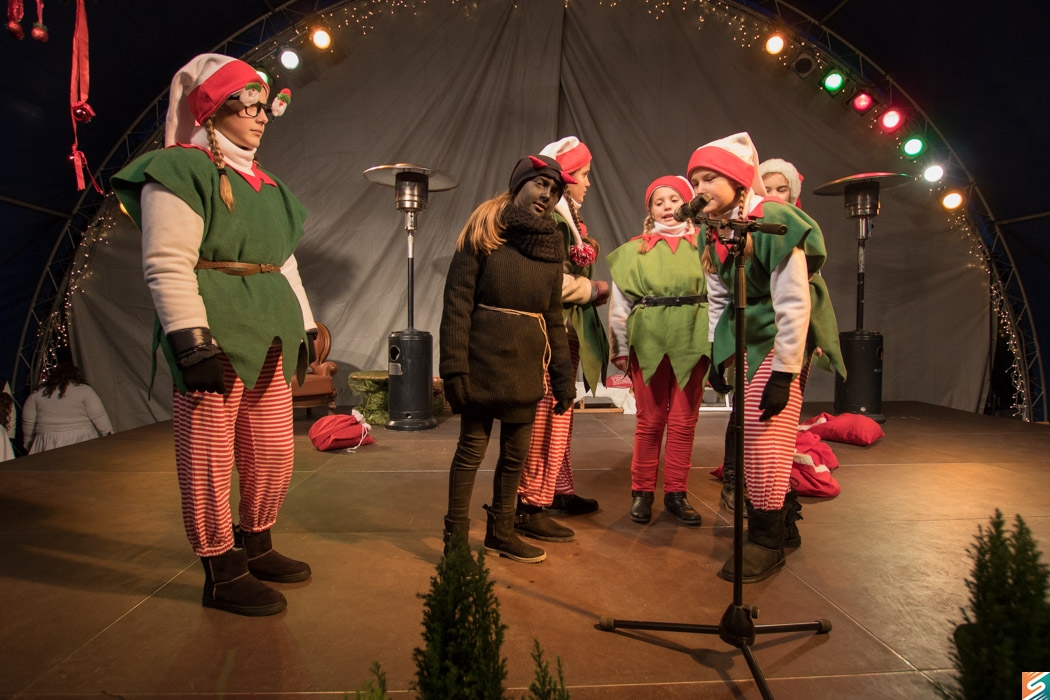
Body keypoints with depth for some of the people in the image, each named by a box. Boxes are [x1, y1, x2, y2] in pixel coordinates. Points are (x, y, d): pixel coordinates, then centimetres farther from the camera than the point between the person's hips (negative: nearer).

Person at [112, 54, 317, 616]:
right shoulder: (181, 171, -5)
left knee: (273, 452, 13)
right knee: (210, 458, 1)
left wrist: (303, 328, 20)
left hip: (269, 341, 9)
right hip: (214, 340, -8)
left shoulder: (264, 184, 21)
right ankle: (222, 574, 14)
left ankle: (255, 547, 31)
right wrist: (192, 341, -20)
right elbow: (167, 265, -13)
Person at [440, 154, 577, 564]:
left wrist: (563, 374, 8)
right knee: (472, 447, 4)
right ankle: (456, 537, 19)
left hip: (526, 366, 5)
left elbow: (554, 315, 13)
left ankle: (501, 532, 28)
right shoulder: (483, 231, -4)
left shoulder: (551, 243, 10)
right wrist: (454, 368, -17)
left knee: (516, 453, 11)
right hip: (483, 360, -4)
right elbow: (457, 302, -10)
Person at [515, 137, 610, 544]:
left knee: (560, 414, 16)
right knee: (547, 418, -7)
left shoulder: (565, 216, 19)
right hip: (552, 331, -10)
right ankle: (531, 506, 1)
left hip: (568, 331, 10)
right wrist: (595, 289, -8)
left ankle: (558, 491, 28)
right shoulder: (548, 217, -13)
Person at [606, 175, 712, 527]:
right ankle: (642, 492, 16)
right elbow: (620, 302, 5)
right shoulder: (634, 250, 7)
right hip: (648, 342, -1)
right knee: (650, 421, 4)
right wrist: (620, 348, 2)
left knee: (684, 422, 5)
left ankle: (676, 493, 17)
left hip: (692, 341, 1)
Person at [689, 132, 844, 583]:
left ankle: (767, 542, 5)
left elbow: (793, 303, -22)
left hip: (781, 337, -7)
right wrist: (718, 355, 8)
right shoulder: (710, 232, 3)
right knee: (747, 432, 8)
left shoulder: (774, 221, -20)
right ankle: (768, 519, 26)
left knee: (766, 432, -8)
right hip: (742, 338, 7)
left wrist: (784, 372, -21)